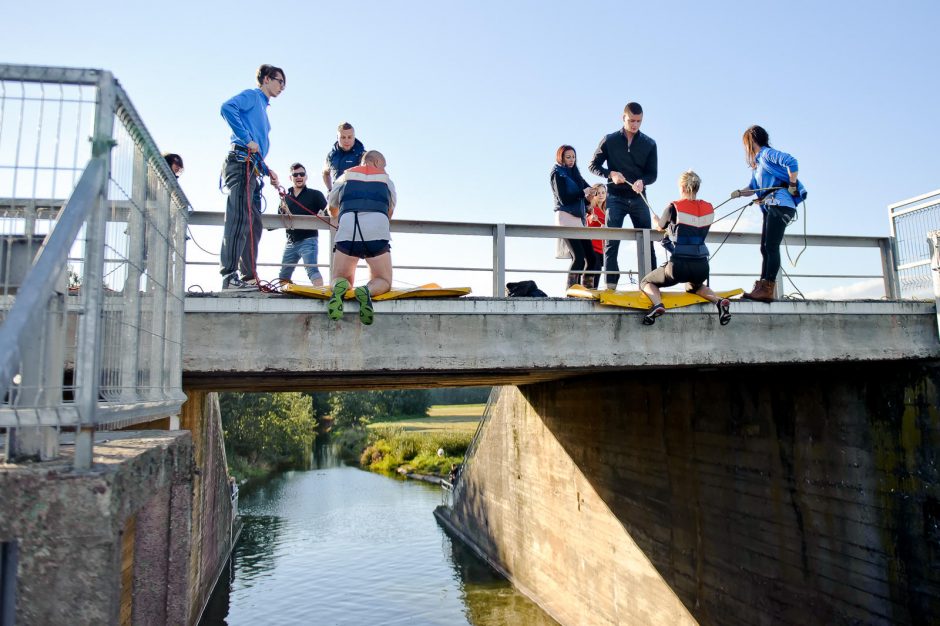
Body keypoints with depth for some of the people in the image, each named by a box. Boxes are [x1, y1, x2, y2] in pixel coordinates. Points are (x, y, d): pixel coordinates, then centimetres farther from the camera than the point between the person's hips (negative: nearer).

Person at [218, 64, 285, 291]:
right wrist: (247, 139, -19)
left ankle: (249, 278, 8)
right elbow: (227, 107, -17)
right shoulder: (252, 95, 5)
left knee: (253, 225, 6)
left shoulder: (262, 107, 31)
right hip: (241, 163, -10)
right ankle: (229, 276, -23)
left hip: (252, 169, 10)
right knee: (239, 219, -18)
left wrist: (267, 172, 19)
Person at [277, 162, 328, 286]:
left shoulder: (315, 194, 3)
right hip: (291, 241, 6)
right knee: (283, 276, 12)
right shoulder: (286, 197, 17)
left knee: (312, 269, -22)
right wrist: (283, 212, -6)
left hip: (308, 239, -6)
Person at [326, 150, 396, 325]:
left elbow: (332, 210, 38)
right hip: (378, 231, -1)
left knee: (339, 279, 17)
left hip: (346, 231, 1)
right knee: (384, 282, 13)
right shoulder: (386, 179, 25)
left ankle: (339, 287, -21)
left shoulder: (346, 176, 26)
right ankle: (368, 290, -23)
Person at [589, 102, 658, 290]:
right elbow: (593, 165, 5)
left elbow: (652, 174, 5)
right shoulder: (609, 140, 3)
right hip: (615, 197, -2)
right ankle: (611, 283, -5)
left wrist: (642, 181, -18)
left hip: (638, 198, 2)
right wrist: (610, 174, -14)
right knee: (611, 241, -7)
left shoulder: (649, 144, 7)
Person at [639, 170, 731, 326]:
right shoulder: (709, 209, 5)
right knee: (694, 286, 38)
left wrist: (656, 219, 35)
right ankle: (718, 301, 9)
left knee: (646, 282, 17)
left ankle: (658, 304, -15)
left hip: (679, 266, -5)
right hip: (702, 266, 5)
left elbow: (660, 227, 11)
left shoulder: (674, 207, -8)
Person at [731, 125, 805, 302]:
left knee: (771, 247, -14)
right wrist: (739, 192, 4)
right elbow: (753, 188, 23)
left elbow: (792, 162, -20)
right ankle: (762, 288, 7)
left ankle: (768, 289, -16)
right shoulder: (758, 163, 23)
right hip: (770, 208, 10)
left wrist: (792, 186, -15)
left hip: (780, 205, -10)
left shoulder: (767, 153, -5)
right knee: (765, 248, 6)